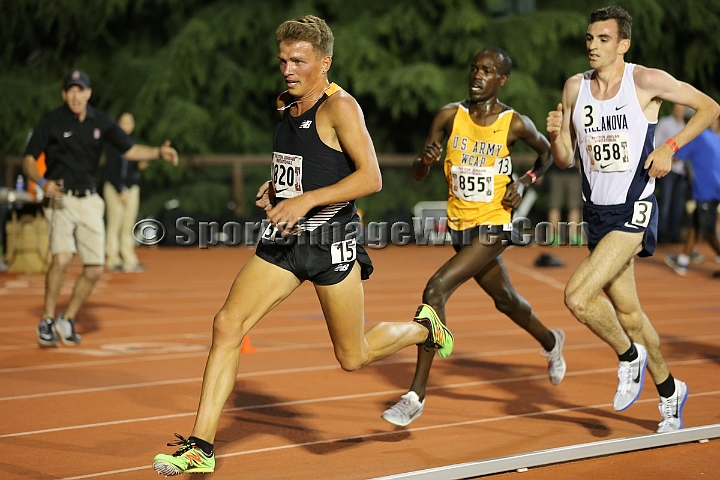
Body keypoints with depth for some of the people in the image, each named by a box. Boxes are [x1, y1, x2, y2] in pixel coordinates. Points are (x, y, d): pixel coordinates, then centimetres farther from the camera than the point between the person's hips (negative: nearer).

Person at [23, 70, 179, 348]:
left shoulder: (100, 122, 6)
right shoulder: (51, 122, -5)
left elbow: (130, 150, 7)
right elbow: (28, 160, -3)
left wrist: (159, 152, -10)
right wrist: (42, 182, -22)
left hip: (89, 202, 4)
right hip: (60, 199, -4)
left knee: (94, 268, 1)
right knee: (62, 259, -24)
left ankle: (67, 321, 20)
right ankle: (47, 322, -8)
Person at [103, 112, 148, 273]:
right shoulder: (112, 143, -5)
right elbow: (111, 169, -9)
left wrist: (139, 165, -3)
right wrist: (120, 191, -13)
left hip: (132, 188, 6)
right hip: (114, 188, -6)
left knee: (129, 226, 5)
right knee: (115, 225, -6)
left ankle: (129, 261, 6)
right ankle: (113, 261, -2)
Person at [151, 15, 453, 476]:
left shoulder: (339, 106, -13)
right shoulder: (286, 104, 10)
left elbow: (371, 177, -20)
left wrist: (306, 200, -24)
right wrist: (274, 187, 8)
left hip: (332, 240, -6)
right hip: (284, 238, 7)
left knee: (353, 358, 6)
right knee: (228, 323, -9)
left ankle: (425, 329, 38)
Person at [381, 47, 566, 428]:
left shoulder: (515, 123, -9)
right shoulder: (450, 116, -3)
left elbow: (545, 152, 12)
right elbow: (418, 175, -1)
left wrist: (524, 182, -4)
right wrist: (425, 160, -23)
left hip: (493, 226, -5)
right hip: (460, 225, 5)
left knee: (435, 290, -22)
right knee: (505, 300, 24)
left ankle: (416, 395, -18)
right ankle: (551, 342, 57)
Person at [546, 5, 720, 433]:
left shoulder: (646, 81, -9)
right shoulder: (575, 88, 5)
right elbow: (565, 159, 11)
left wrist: (669, 147, -12)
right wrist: (555, 135, -11)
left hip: (634, 211, -6)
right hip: (597, 213, 6)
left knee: (578, 297, -21)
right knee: (627, 311, 14)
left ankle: (630, 355, 6)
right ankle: (669, 389, 34)